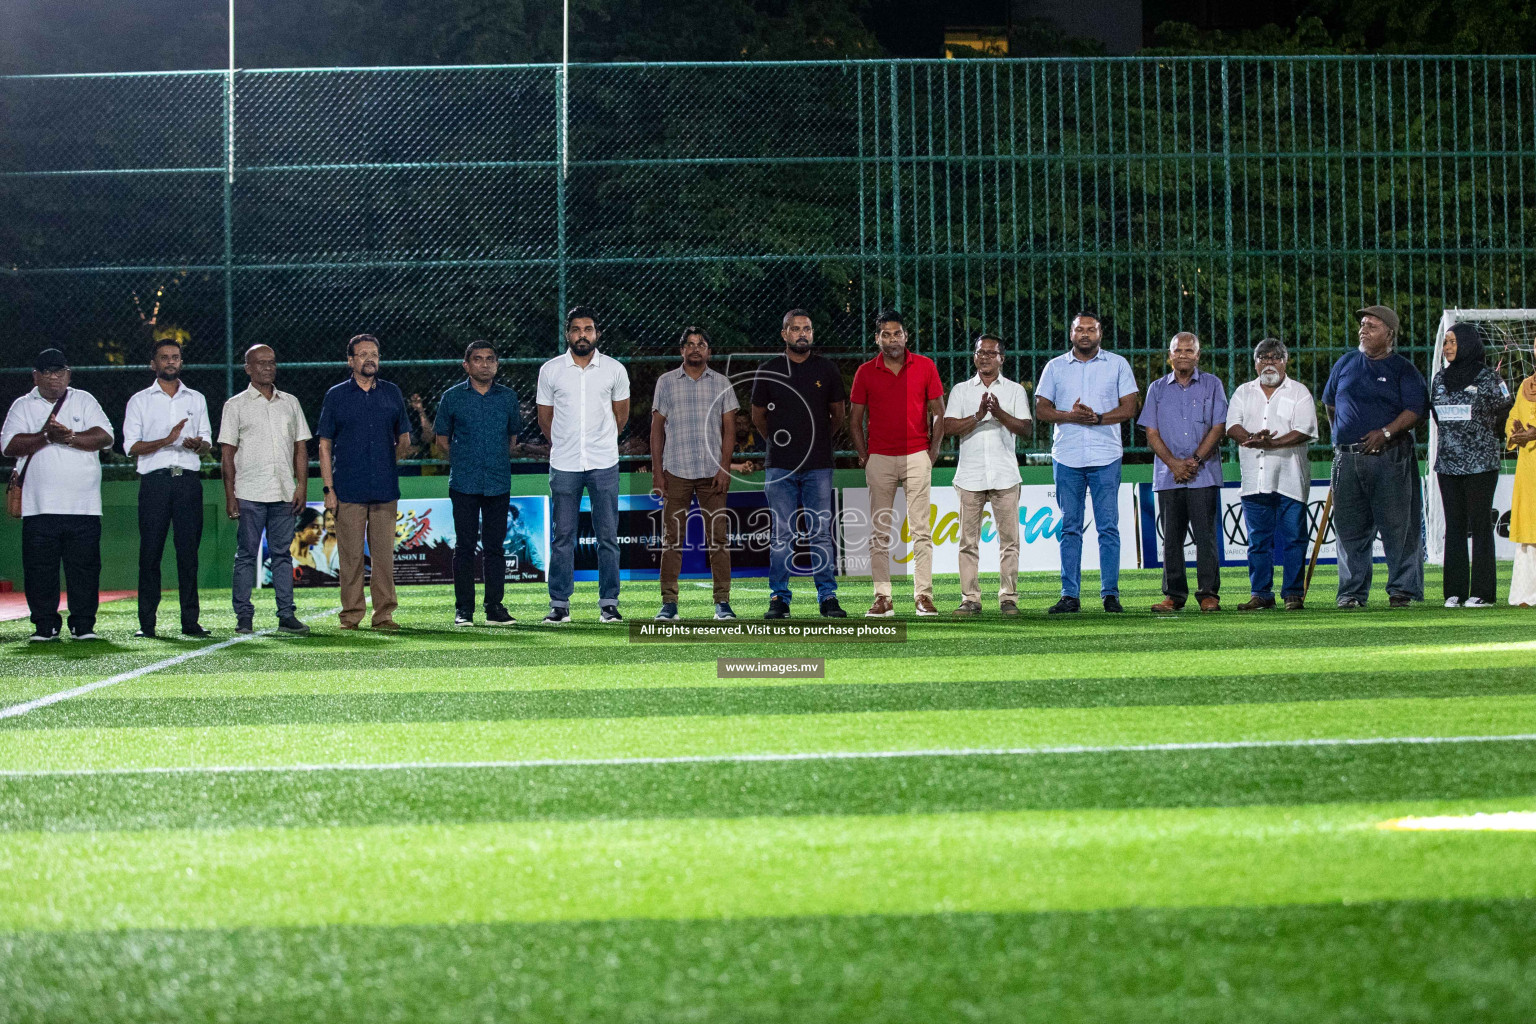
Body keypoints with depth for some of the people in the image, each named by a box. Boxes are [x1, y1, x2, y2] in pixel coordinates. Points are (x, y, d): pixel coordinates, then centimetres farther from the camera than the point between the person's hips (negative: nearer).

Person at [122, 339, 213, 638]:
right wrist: (166, 440, -14)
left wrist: (197, 443, -8)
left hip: (188, 481, 2)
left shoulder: (196, 399, 18)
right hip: (155, 481, -2)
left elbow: (208, 442, 17)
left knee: (188, 551, -1)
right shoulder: (140, 400, 9)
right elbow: (131, 446, 1)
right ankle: (146, 622, -2)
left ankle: (190, 621, 0)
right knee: (150, 552, -4)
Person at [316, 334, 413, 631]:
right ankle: (351, 615, 4)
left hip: (385, 490, 2)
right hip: (349, 491, -2)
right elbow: (325, 445, 5)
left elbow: (404, 439, 21)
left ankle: (384, 614, 6)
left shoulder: (392, 394, 12)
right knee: (351, 555, -2)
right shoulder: (336, 396, 6)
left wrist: (401, 450, 2)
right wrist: (328, 488, -2)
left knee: (384, 554, 1)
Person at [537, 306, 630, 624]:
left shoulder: (615, 370, 3)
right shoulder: (550, 371, 2)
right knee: (562, 536, 1)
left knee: (608, 536, 0)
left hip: (604, 465, 0)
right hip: (564, 466, 0)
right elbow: (545, 419, 12)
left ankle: (609, 604, 6)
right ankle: (559, 604, 6)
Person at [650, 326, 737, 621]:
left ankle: (722, 602, 2)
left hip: (713, 472, 0)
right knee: (672, 538, 0)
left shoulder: (721, 384, 9)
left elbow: (729, 428, 7)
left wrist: (725, 467, -4)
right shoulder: (666, 382, 8)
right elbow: (657, 428, 8)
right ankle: (669, 602, 3)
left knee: (718, 537, -2)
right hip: (676, 471, 0)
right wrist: (656, 471, 1)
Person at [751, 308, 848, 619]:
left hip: (818, 465, 0)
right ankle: (779, 597, 5)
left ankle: (827, 597, 3)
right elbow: (758, 416, 14)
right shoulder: (768, 371, 5)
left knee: (821, 533, -1)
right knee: (781, 534, 1)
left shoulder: (826, 369, 7)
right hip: (780, 466, 0)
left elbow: (838, 414, 17)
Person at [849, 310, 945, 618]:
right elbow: (855, 417, 9)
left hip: (917, 456, -1)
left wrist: (933, 451, 2)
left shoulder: (925, 367, 3)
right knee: (879, 532, 1)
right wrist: (863, 455, 2)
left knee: (921, 529, -3)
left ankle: (923, 596, -2)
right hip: (879, 459, 1)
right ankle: (882, 598, 3)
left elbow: (938, 413, 8)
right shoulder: (865, 372, 5)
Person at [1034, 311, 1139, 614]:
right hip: (1067, 457, 1)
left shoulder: (1117, 364, 8)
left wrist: (1099, 418, -14)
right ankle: (1069, 595, 4)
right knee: (1070, 528, 2)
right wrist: (1069, 416, -10)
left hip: (1106, 456, -1)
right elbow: (1041, 409, 8)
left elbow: (1129, 407, 2)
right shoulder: (1055, 367, 11)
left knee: (1108, 527, -3)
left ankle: (1110, 594, 1)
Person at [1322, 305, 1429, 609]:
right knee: (1349, 527, 4)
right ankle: (1352, 591, 9)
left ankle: (1402, 589, 1)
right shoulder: (1346, 363, 15)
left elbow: (1416, 409, -7)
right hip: (1347, 457, 4)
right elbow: (1330, 402, 26)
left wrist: (1386, 432, -17)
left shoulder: (1403, 369, 3)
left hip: (1390, 458, -4)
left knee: (1397, 526, -5)